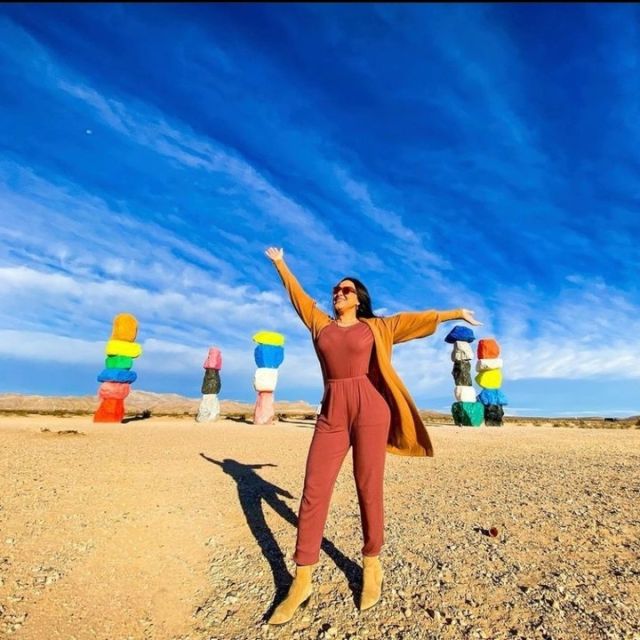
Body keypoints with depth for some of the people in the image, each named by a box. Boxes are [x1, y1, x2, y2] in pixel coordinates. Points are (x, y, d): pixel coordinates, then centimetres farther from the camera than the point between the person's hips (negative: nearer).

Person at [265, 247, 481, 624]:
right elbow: (299, 296, 28)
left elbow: (416, 320, 14)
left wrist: (455, 313, 17)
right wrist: (281, 264, 37)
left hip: (370, 408, -2)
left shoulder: (376, 327, 11)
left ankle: (372, 566, 24)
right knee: (314, 492, -1)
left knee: (369, 489, 3)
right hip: (332, 412, 3)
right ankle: (302, 583, 9)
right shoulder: (321, 324, 18)